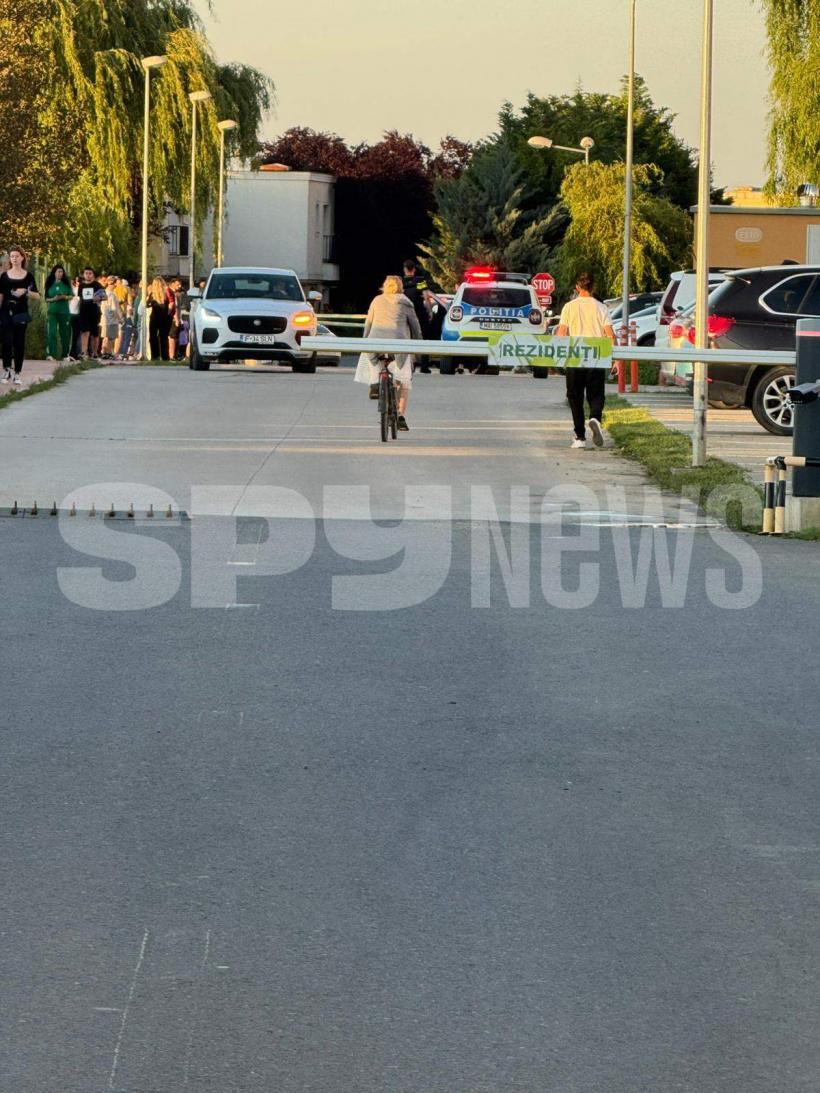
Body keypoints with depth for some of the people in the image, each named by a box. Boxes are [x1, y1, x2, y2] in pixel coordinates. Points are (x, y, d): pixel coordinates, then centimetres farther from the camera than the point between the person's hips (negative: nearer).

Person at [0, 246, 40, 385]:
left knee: (19, 343, 0)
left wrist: (26, 292, -14)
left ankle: (17, 373, 6)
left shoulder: (28, 276, 5)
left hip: (21, 313, 0)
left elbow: (37, 296, 4)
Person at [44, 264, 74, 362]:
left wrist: (64, 297, -12)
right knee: (51, 332, -12)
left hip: (64, 311, 1)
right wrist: (53, 299, -12)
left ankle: (65, 354, 15)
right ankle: (51, 354, -16)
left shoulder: (66, 284, 6)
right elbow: (46, 298, 6)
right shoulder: (50, 284, 6)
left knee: (64, 333, 6)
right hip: (52, 311, -1)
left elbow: (71, 296, 7)